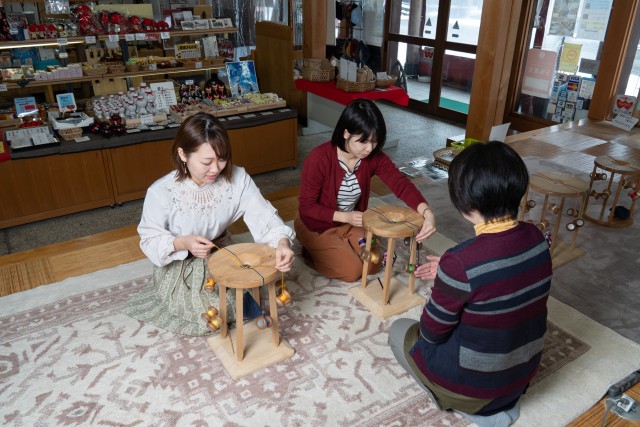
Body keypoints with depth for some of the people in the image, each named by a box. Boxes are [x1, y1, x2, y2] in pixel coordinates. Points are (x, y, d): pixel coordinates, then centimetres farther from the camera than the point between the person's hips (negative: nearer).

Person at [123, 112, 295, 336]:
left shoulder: (237, 178, -19)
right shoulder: (161, 192, -26)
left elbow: (263, 215, -22)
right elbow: (150, 239, -14)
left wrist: (283, 242, -42)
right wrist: (182, 243, -33)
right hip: (181, 267, -3)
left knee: (252, 301, -6)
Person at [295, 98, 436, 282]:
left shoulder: (374, 157, -15)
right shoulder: (319, 159, -29)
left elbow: (400, 183, -26)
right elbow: (306, 206, -22)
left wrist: (426, 212, -43)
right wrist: (344, 216, -31)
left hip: (351, 223, 5)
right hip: (317, 225, -5)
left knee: (373, 265, -1)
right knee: (352, 271, -14)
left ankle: (339, 246, 21)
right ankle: (312, 251, 11)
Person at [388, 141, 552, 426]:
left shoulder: (460, 262, -33)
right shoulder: (536, 239, -12)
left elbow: (432, 332, -17)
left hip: (473, 382, -6)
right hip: (523, 372, 7)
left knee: (399, 330, 17)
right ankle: (502, 402, 20)